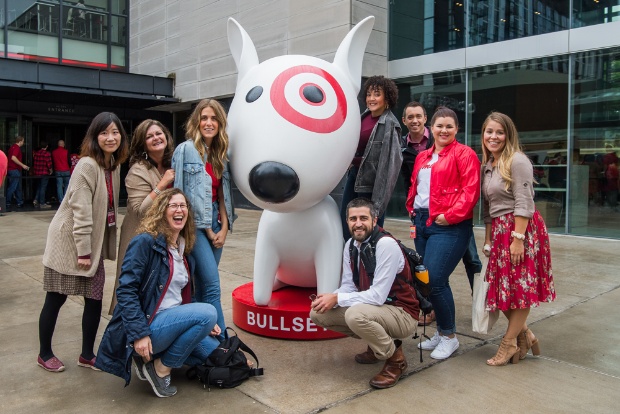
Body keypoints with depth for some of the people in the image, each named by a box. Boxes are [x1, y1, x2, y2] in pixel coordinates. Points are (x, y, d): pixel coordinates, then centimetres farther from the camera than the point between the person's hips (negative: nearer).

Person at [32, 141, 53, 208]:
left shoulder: (35, 153, 6)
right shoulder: (47, 153, -12)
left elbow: (33, 163, 9)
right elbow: (49, 164, -15)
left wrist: (34, 170, 21)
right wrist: (51, 170, 2)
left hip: (37, 173, 6)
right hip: (45, 173, -6)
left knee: (39, 187, 21)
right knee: (43, 188, 0)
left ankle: (36, 200, 10)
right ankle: (42, 203, 3)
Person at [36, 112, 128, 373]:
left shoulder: (114, 165, 5)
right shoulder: (87, 165, -19)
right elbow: (81, 211, -22)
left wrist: (91, 248, 12)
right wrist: (83, 251, -21)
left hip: (94, 242, 7)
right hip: (70, 242, -7)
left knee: (95, 299, 8)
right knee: (56, 299, 7)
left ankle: (87, 355, 23)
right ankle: (44, 354, 25)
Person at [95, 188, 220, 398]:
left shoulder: (183, 249, 12)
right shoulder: (145, 242, -12)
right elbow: (126, 290, -19)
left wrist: (204, 323, 8)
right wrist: (139, 334, -25)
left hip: (173, 321, 9)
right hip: (149, 324, -8)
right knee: (208, 312, -26)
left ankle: (156, 355, 12)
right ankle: (161, 369, -10)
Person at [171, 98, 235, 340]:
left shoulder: (221, 154, 13)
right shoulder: (186, 150, -6)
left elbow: (223, 194, 12)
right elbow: (191, 195, -9)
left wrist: (223, 229, 1)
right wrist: (208, 230, -7)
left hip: (216, 225, 6)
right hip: (195, 224, -6)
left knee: (203, 287, 11)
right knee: (212, 287, -10)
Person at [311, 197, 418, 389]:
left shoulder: (386, 244, -23)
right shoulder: (350, 245, 1)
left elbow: (378, 296, -26)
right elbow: (348, 286, 4)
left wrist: (337, 299, -24)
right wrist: (328, 299, -17)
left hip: (402, 314, -8)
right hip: (372, 307, 8)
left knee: (355, 314, -36)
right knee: (318, 313, -1)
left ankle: (395, 358, -7)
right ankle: (377, 342, 14)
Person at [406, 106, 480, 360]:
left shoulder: (464, 154, -4)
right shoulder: (423, 157, 18)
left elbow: (471, 191, -13)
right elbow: (414, 186, 24)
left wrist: (450, 215, -17)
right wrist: (412, 210, 9)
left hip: (449, 226, -8)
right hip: (422, 223, 8)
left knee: (435, 280, -12)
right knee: (426, 280, 11)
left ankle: (449, 336, 8)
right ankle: (441, 331, 26)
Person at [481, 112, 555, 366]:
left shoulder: (517, 161, -9)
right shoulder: (488, 165, 14)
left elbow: (523, 203, -16)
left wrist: (518, 238, -21)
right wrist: (488, 239, 16)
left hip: (521, 228, -8)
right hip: (499, 231, 8)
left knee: (520, 287, 1)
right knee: (501, 288, 7)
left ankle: (509, 343, 11)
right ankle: (523, 335, 23)